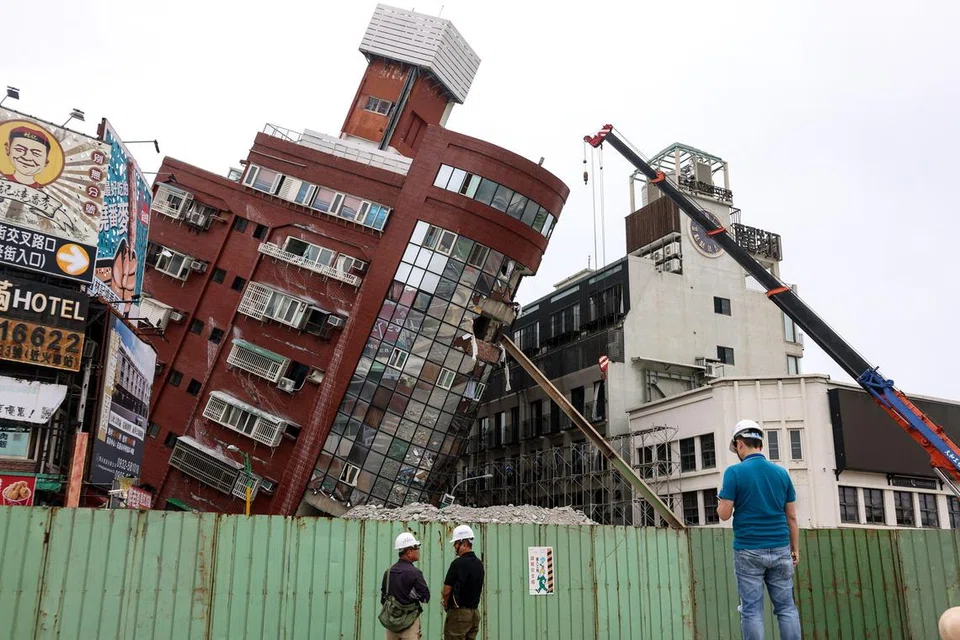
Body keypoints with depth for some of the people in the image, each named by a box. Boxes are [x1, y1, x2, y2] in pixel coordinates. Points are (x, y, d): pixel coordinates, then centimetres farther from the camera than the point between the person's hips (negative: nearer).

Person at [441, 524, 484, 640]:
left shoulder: (458, 563, -16)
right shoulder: (479, 564, 9)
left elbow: (447, 591, -14)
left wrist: (446, 604, 8)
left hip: (459, 613, -8)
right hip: (474, 613, 8)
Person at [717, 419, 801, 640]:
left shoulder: (734, 472, -7)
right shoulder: (781, 472, 6)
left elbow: (724, 514, -9)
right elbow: (792, 516, 8)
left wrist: (721, 502, 12)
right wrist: (795, 548, 17)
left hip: (748, 551, -4)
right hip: (780, 549, 4)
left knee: (752, 610, 1)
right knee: (786, 607, 9)